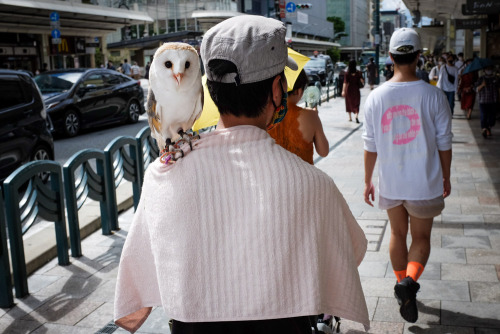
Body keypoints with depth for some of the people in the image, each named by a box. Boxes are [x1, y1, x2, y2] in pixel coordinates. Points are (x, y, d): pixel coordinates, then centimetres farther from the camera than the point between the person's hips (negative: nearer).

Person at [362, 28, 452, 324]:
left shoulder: (376, 97, -7)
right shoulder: (433, 96, -12)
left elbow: (370, 146, -1)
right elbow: (444, 143, -5)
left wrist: (368, 181, 10)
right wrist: (446, 177, 10)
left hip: (390, 184, 2)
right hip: (425, 185, -2)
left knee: (398, 235, 20)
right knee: (421, 238, 14)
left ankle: (403, 286, 33)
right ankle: (409, 281, -10)